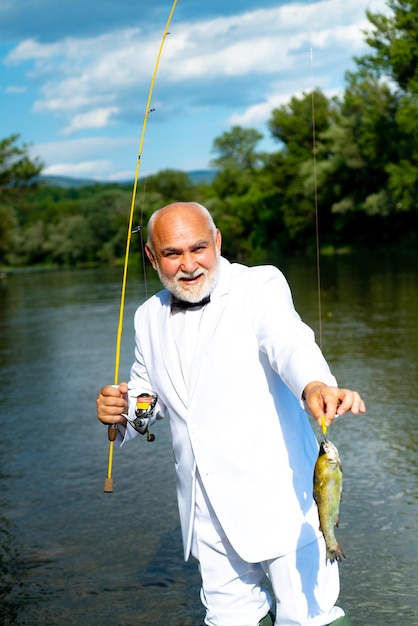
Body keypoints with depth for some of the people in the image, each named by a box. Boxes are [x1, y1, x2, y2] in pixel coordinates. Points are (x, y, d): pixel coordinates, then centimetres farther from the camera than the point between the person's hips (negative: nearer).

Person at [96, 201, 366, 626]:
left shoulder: (260, 286, -7)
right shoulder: (149, 317, 9)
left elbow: (288, 343, -26)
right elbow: (149, 390, 20)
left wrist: (315, 385, -48)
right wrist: (123, 409, -4)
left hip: (278, 499, -5)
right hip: (206, 508, 5)